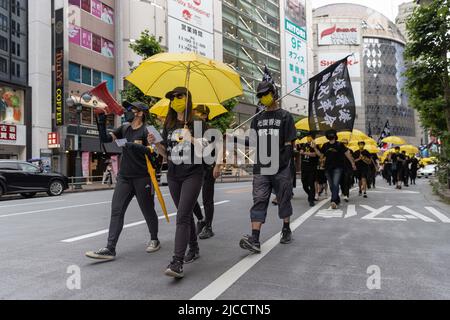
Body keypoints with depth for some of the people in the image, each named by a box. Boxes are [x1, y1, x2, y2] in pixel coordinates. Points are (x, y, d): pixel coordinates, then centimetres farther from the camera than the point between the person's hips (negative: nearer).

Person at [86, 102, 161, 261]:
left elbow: (155, 152, -16)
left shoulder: (146, 131, -7)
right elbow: (105, 139, 6)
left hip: (142, 178, -5)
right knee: (116, 210, -3)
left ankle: (154, 240, 30)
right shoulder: (124, 129, 12)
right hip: (124, 177, 6)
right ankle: (110, 249, -1)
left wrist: (137, 146, -27)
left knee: (148, 210, 8)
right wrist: (101, 120, -3)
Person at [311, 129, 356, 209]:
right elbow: (320, 154, 14)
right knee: (331, 186, 11)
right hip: (328, 168, 5)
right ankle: (337, 200, 26)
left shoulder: (339, 145, -2)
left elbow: (347, 154, 1)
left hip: (337, 168, -5)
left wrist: (352, 163, 2)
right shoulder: (325, 145, 10)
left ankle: (333, 201, -25)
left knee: (335, 185, -17)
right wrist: (315, 148, 0)